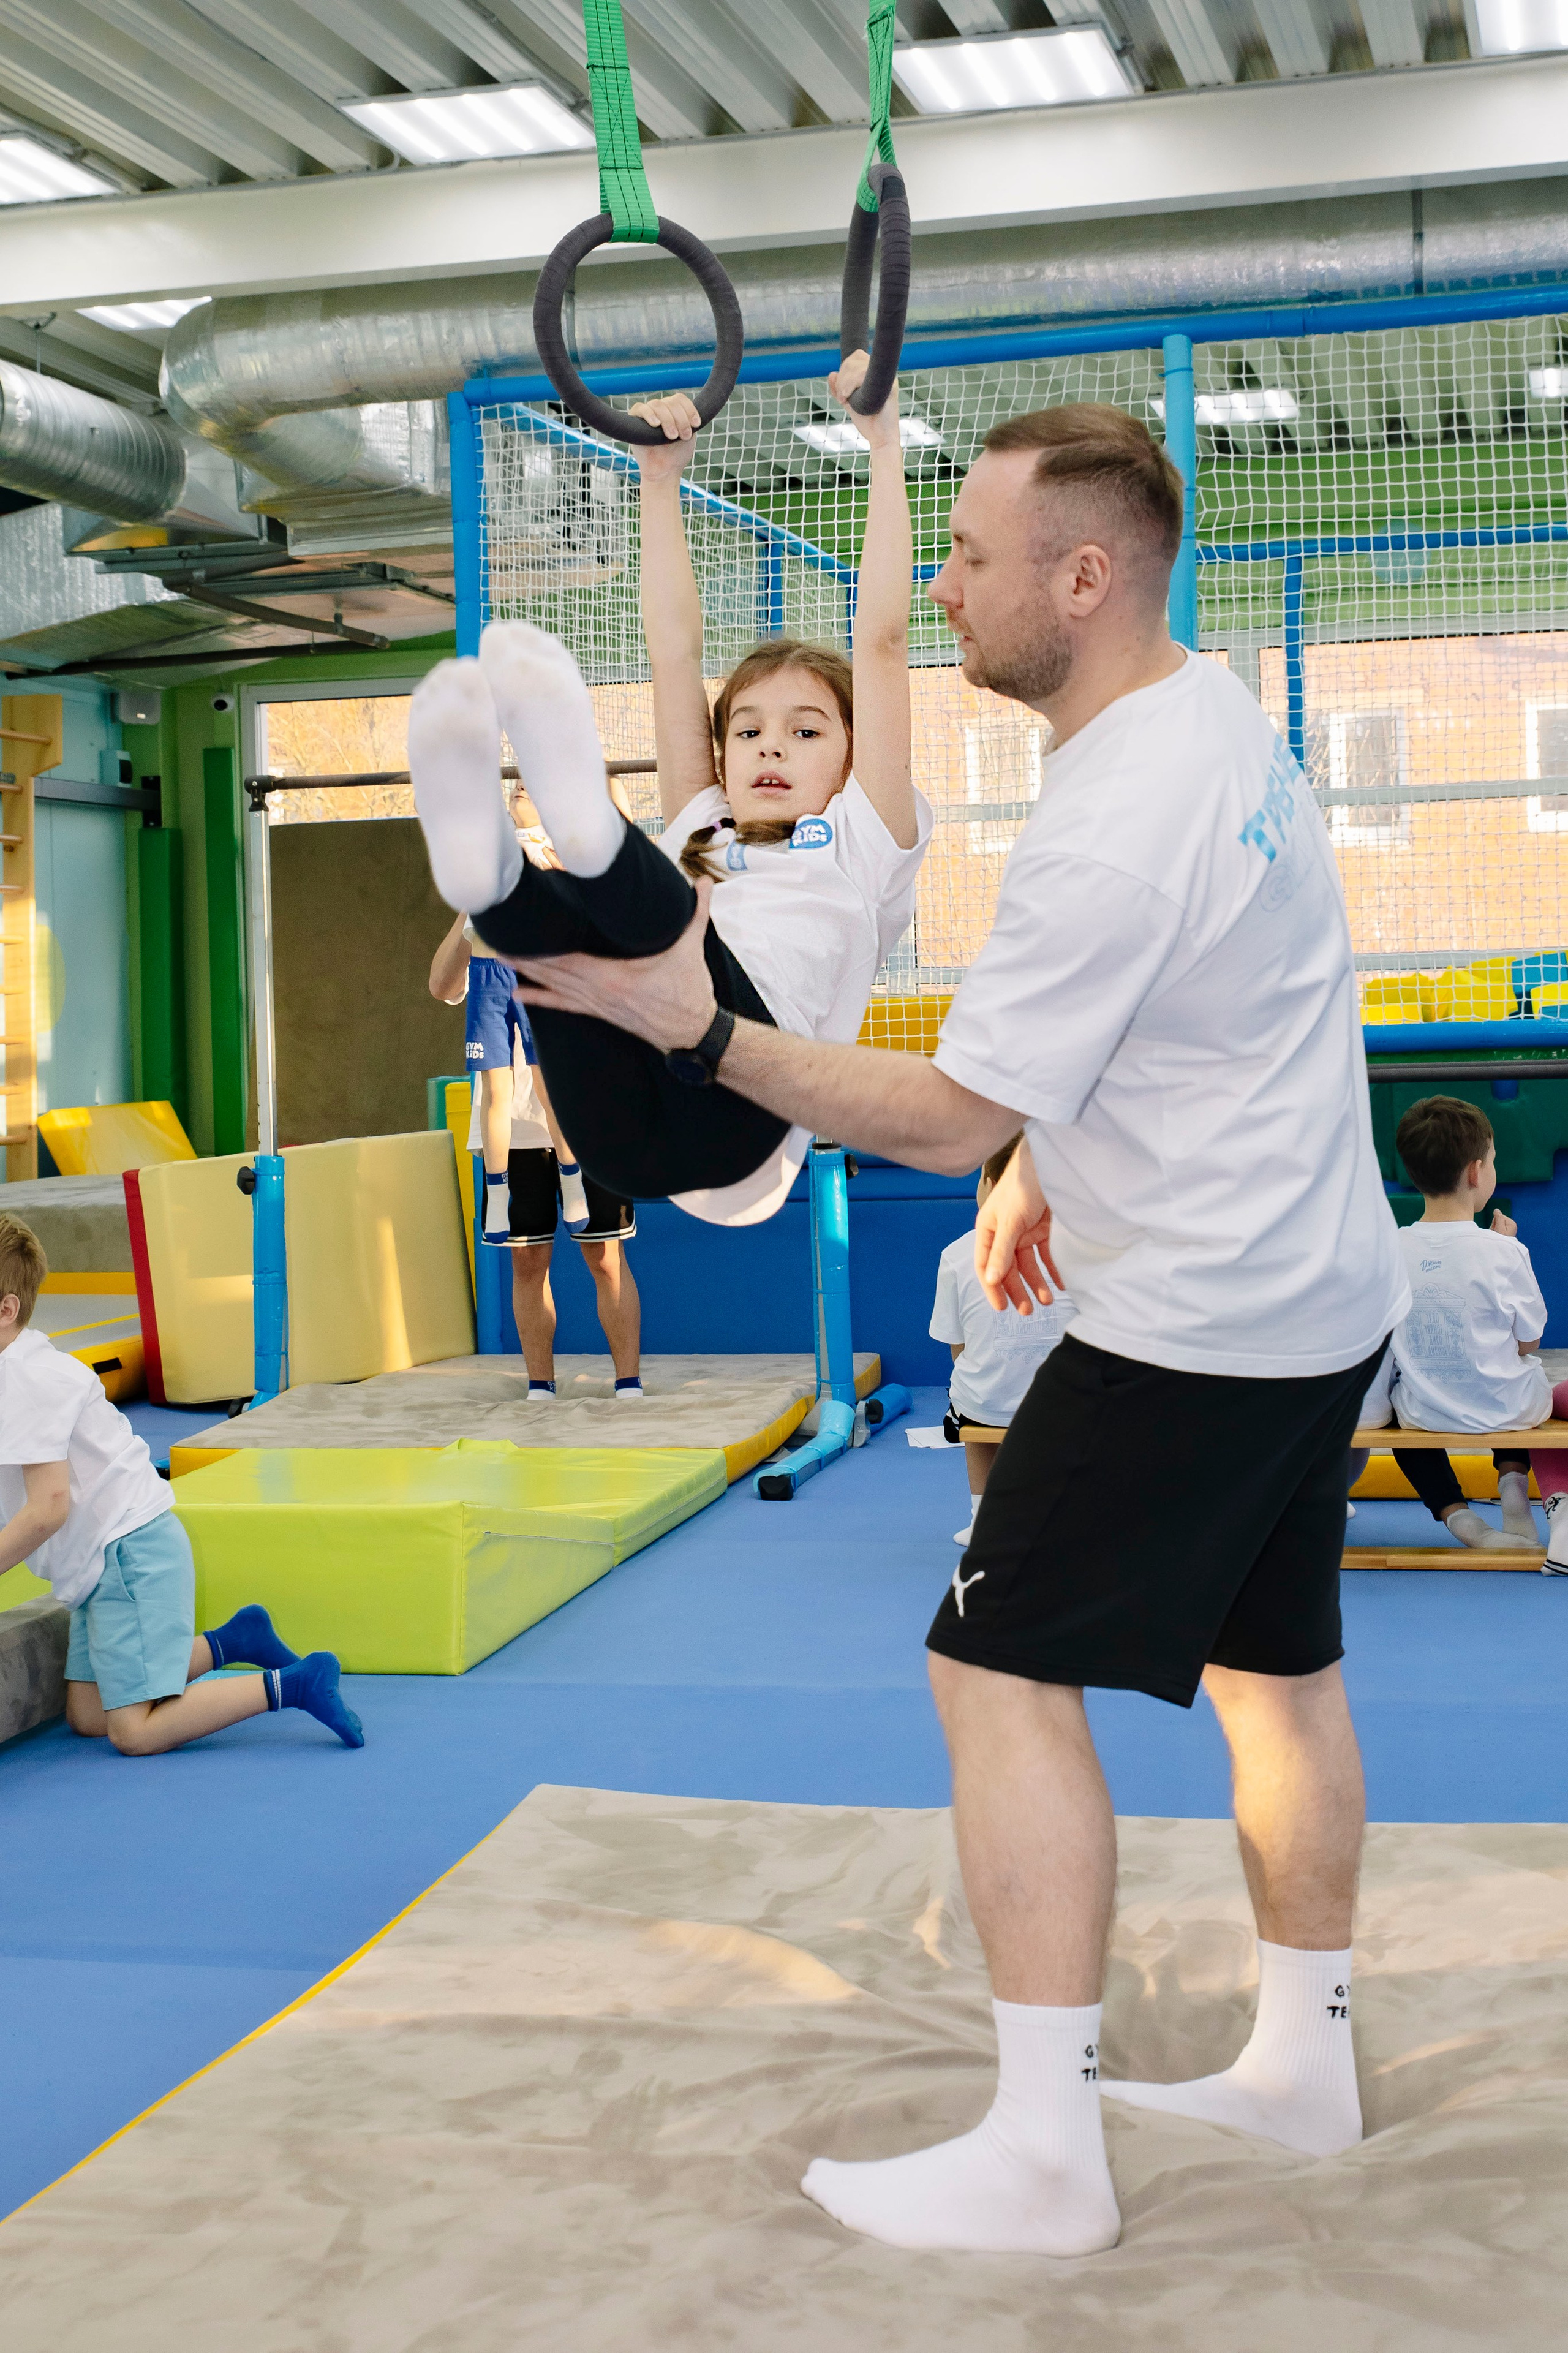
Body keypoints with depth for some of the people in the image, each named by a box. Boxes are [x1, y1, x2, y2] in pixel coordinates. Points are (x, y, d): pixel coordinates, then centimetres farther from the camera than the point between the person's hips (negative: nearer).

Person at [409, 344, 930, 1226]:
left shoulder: (864, 839, 24)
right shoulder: (702, 833, 36)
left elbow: (883, 638, 19)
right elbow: (677, 650, 35)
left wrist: (885, 445, 20)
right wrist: (662, 481, 34)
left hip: (739, 1128, -4)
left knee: (665, 914, -31)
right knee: (559, 916, -24)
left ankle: (597, 832, -61)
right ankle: (490, 870, -55)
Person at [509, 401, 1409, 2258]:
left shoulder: (1109, 831, -25)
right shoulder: (1219, 715, 7)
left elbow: (947, 1116, -21)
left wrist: (699, 1028, -17)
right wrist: (1056, 1166, 19)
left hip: (1193, 1324, -10)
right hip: (1318, 1289, 10)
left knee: (1001, 1672, -6)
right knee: (1272, 1664, 18)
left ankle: (1042, 2156, -1)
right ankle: (1302, 2065, 31)